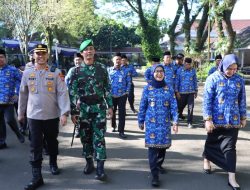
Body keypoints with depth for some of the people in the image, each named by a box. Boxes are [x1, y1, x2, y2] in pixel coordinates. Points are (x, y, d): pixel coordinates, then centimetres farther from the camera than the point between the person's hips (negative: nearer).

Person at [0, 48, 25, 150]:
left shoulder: (12, 70, -2)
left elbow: (21, 81, 1)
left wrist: (16, 94, -6)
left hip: (9, 100, -4)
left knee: (9, 120, -10)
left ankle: (18, 133, 19)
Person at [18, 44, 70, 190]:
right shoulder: (27, 73, 3)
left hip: (52, 115, 0)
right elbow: (23, 94, 11)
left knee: (52, 142, 17)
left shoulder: (56, 72, -4)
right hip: (33, 116, 1)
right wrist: (21, 113, 15)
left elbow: (63, 93, -10)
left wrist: (64, 112, -18)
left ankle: (53, 164, 41)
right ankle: (37, 177, 5)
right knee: (35, 146, 0)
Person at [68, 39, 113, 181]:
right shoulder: (76, 71, -1)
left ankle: (100, 167, -2)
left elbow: (107, 88, 6)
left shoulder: (102, 68, 2)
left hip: (99, 108, -1)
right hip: (83, 109, 1)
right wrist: (73, 111, -5)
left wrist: (110, 106, 3)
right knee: (86, 137, 9)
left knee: (99, 137, -3)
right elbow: (72, 92, -1)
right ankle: (89, 163, 25)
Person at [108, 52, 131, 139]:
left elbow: (129, 82, 5)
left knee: (122, 113, -4)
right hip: (111, 95, 1)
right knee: (112, 112, 15)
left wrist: (127, 92, -2)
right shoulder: (109, 70, 3)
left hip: (122, 95, -1)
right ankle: (113, 126, 39)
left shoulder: (125, 71, 1)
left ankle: (121, 131, -1)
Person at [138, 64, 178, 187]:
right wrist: (141, 121, 6)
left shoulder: (168, 89, 3)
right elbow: (142, 106, 4)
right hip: (151, 122, -2)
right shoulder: (147, 88, 0)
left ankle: (159, 165, 37)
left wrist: (175, 121, -7)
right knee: (153, 146, -8)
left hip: (165, 122, 2)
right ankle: (154, 175, -5)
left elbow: (174, 106, 1)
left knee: (163, 145, 11)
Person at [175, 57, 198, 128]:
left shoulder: (193, 70, 3)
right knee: (181, 106, 12)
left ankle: (190, 122, 2)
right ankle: (179, 114, 43)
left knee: (190, 107, -5)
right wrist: (177, 92, -4)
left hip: (191, 92, 1)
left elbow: (195, 81, 10)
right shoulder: (180, 70, -2)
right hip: (182, 92, -1)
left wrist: (196, 91, 9)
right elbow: (177, 81, -1)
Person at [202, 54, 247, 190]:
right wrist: (208, 119, -15)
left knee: (230, 147, 1)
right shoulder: (213, 79, -9)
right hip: (216, 119, -2)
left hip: (233, 119, 2)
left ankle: (231, 178, 3)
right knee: (211, 142, 16)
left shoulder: (239, 80, 2)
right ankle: (206, 160, 43)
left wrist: (243, 117, 12)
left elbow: (242, 100, 10)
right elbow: (207, 100, -10)